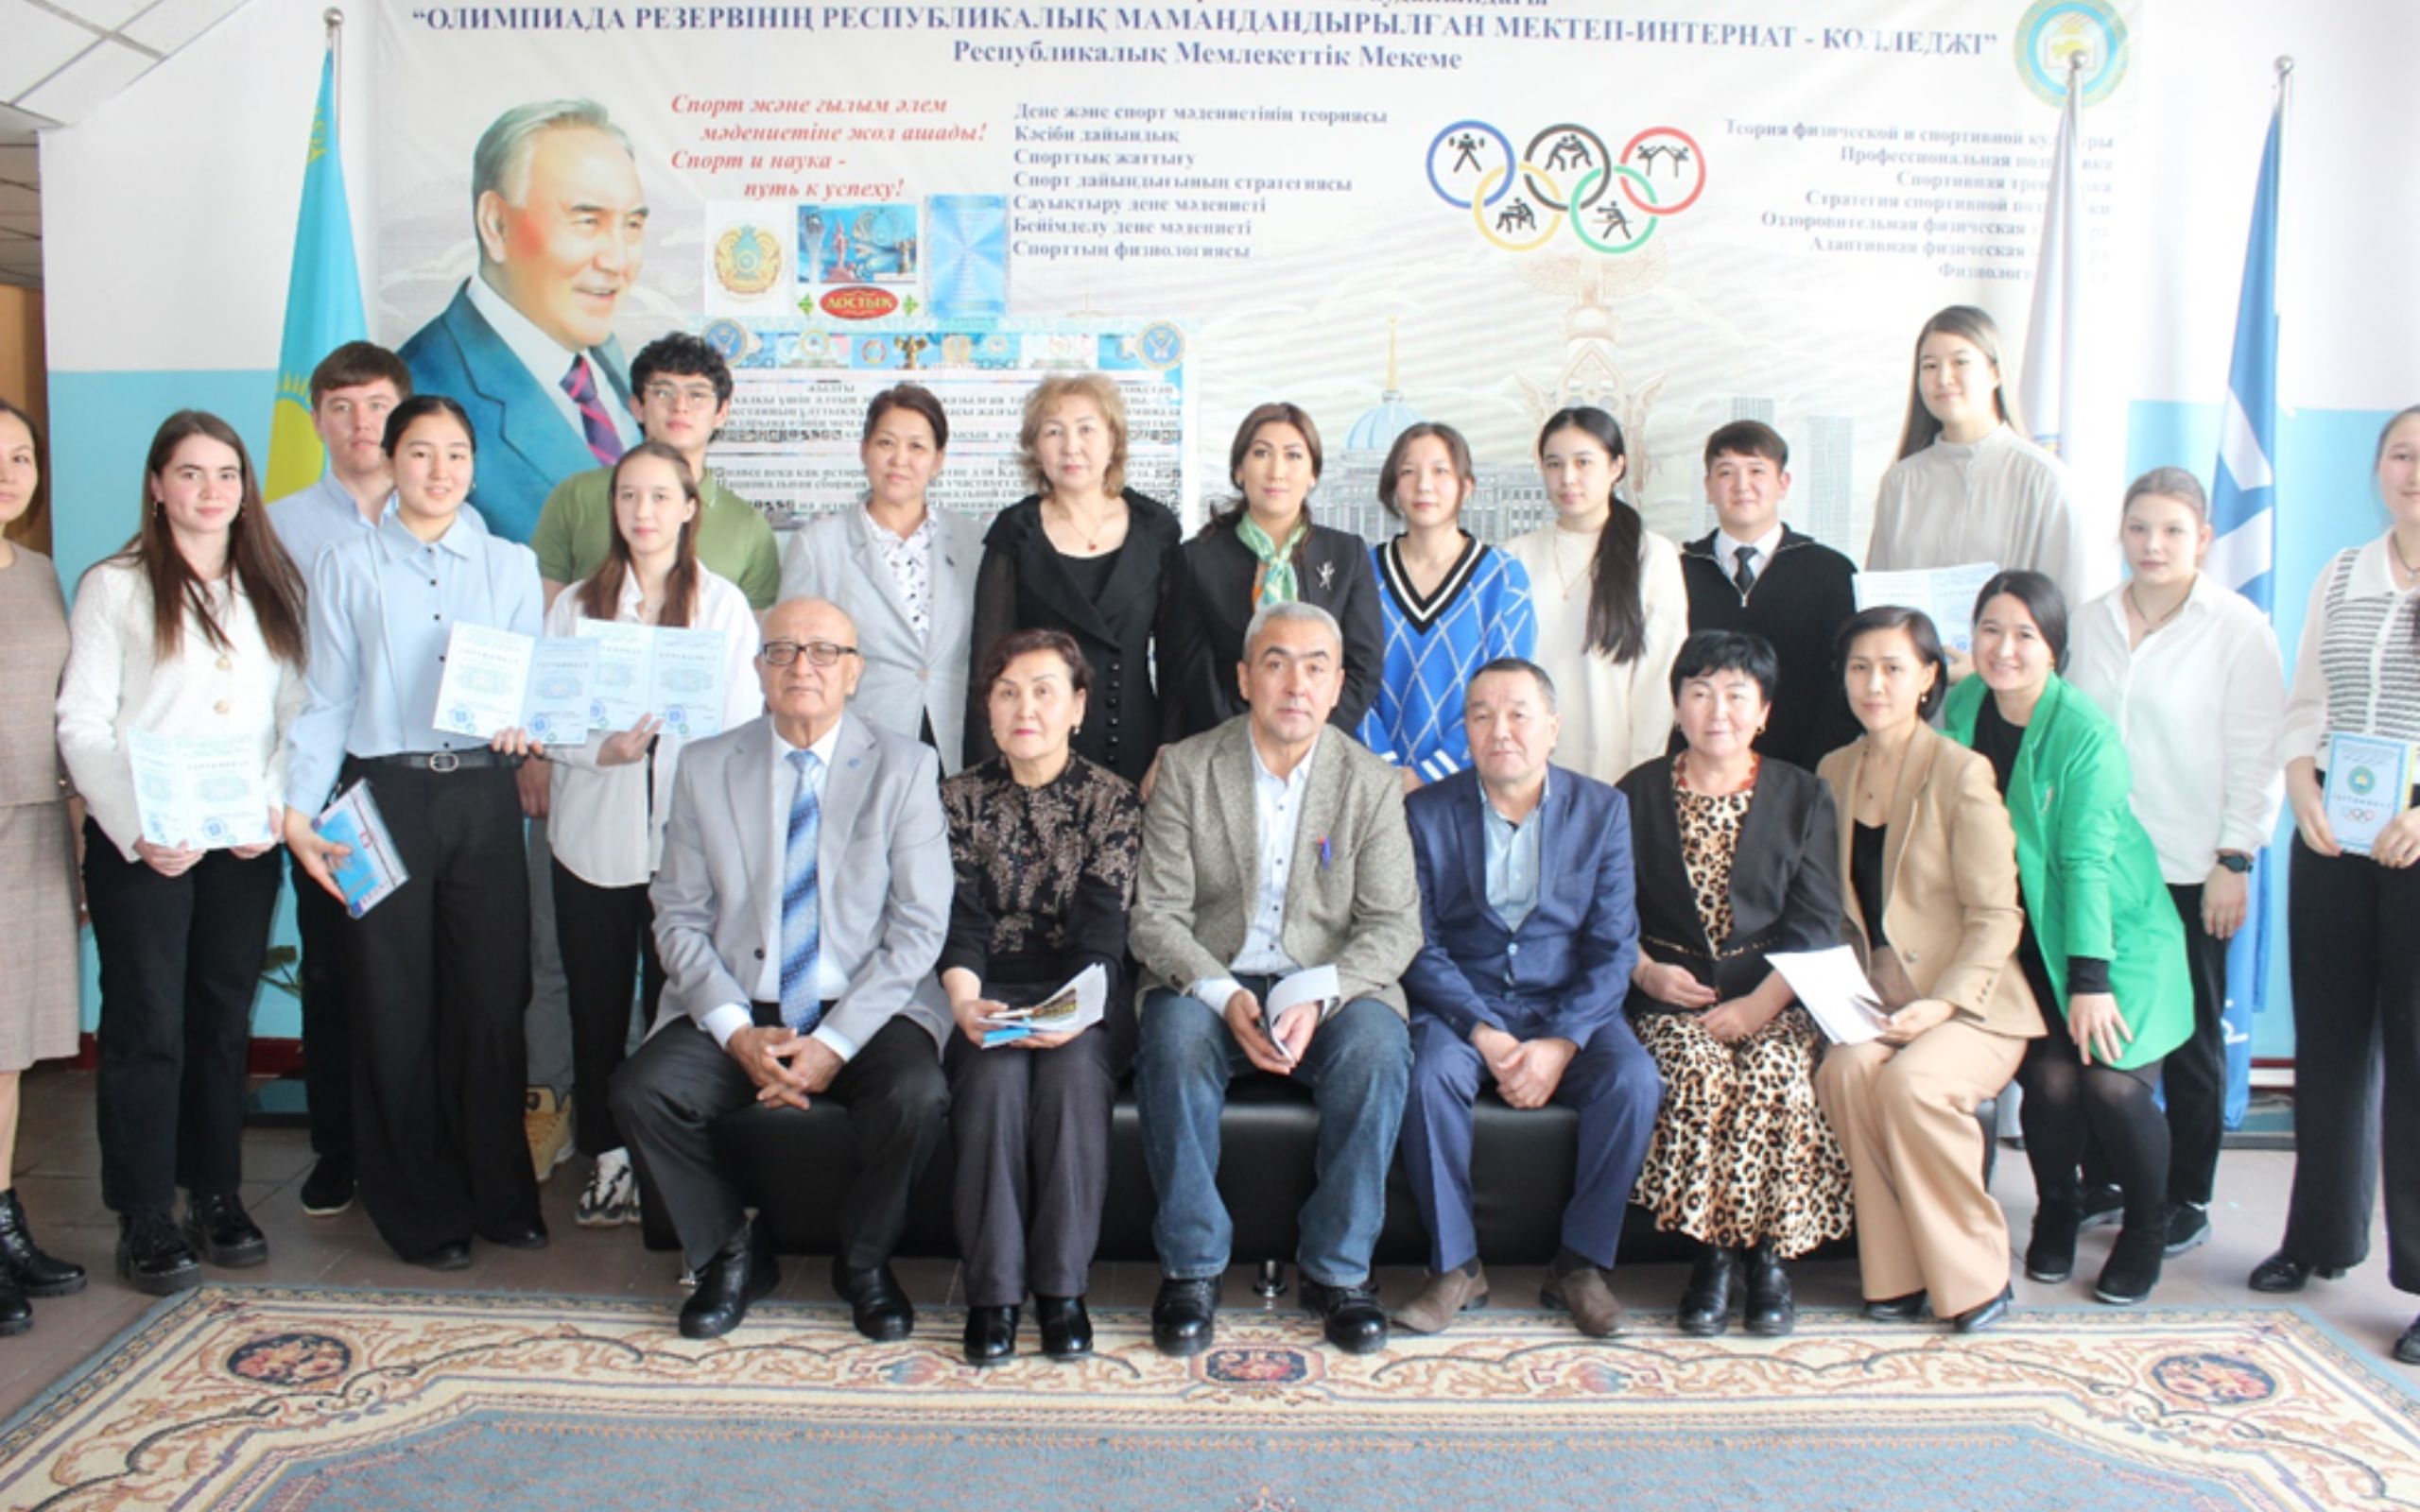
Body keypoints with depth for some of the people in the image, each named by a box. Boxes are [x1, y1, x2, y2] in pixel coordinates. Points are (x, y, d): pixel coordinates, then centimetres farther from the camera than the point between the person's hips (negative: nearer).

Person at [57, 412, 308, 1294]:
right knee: (147, 1024, 1)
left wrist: (272, 810, -8)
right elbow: (82, 725, -5)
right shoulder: (114, 588, 0)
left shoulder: (273, 588, 10)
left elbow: (296, 714, 6)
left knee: (225, 1020, 10)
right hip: (141, 846, -3)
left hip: (243, 844, 3)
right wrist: (136, 831, -16)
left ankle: (217, 1194, 22)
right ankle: (144, 1217, 11)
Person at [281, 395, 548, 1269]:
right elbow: (327, 700, 3)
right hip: (386, 794, -1)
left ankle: (500, 1195, 18)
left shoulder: (511, 567, 11)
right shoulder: (348, 568, 7)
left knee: (493, 998, 3)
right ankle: (421, 1211, 17)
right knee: (395, 1007, 3)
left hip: (484, 793, 1)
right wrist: (298, 810, -6)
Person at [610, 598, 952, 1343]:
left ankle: (863, 1259, 2)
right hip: (737, 1011, 2)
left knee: (919, 1097, -30)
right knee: (641, 1092, -22)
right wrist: (736, 1031, -13)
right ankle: (732, 1253, 5)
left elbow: (919, 925, -6)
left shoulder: (905, 767, -1)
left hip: (867, 1010, -2)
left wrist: (835, 1042, -16)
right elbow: (679, 917, 3)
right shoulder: (705, 766, 5)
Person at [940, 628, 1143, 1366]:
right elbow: (959, 918, -3)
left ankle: (1062, 1288, -23)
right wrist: (964, 1001, -23)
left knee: (1075, 1068, -32)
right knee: (995, 1069, -31)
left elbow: (1103, 925, -8)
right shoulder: (962, 797, 7)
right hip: (991, 993, 1)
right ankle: (992, 1291, -23)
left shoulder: (1113, 800, 3)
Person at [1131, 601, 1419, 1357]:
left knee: (1378, 1046, -30)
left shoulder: (1372, 783, 3)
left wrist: (1321, 997, -21)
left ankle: (1337, 1268, -12)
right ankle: (1192, 1266, -16)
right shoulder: (1186, 769, 0)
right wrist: (1224, 996, -22)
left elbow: (1394, 924, -2)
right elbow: (1156, 916, -4)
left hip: (1332, 988, 1)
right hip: (1210, 983, 0)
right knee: (1173, 1039, -32)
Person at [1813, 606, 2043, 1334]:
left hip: (1969, 1002, -4)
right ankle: (1898, 1275, -14)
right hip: (1873, 1000, 4)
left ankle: (1974, 1277, -11)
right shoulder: (1833, 773, 10)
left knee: (1913, 1082, -32)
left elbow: (1996, 916, -9)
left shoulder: (1962, 774, -7)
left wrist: (1945, 1003, -21)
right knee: (1846, 1071, -28)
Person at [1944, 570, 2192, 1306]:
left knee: (2113, 1083, -12)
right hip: (2032, 937, 3)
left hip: (2116, 930, -3)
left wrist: (2091, 978, -21)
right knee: (2050, 1078, -10)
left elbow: (2086, 859, -19)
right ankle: (2056, 1213, 19)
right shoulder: (1962, 708, -3)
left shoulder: (2087, 733, -16)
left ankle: (2146, 1231, 16)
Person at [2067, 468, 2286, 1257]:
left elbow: (2255, 753, -5)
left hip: (2189, 868, -3)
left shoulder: (2238, 627, -5)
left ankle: (2187, 1200, 18)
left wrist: (2234, 861, -9)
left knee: (2189, 1038, 7)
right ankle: (2100, 1182, 20)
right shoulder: (2091, 621, 7)